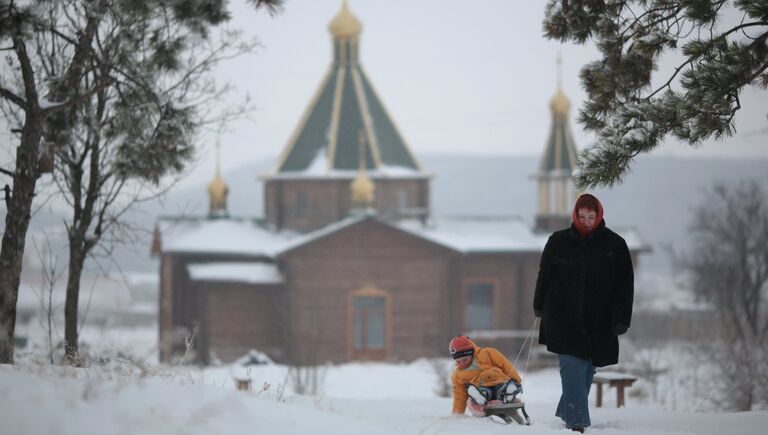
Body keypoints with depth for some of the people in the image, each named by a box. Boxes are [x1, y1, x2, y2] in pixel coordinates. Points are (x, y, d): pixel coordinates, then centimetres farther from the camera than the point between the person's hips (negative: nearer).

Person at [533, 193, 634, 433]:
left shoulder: (615, 245, 1)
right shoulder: (559, 242, 2)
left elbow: (625, 285, 1)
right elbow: (545, 275, 13)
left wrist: (621, 319, -5)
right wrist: (540, 307, 16)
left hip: (599, 323, 2)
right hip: (563, 319, -2)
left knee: (587, 370, 10)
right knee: (572, 366, -14)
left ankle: (567, 412, 28)